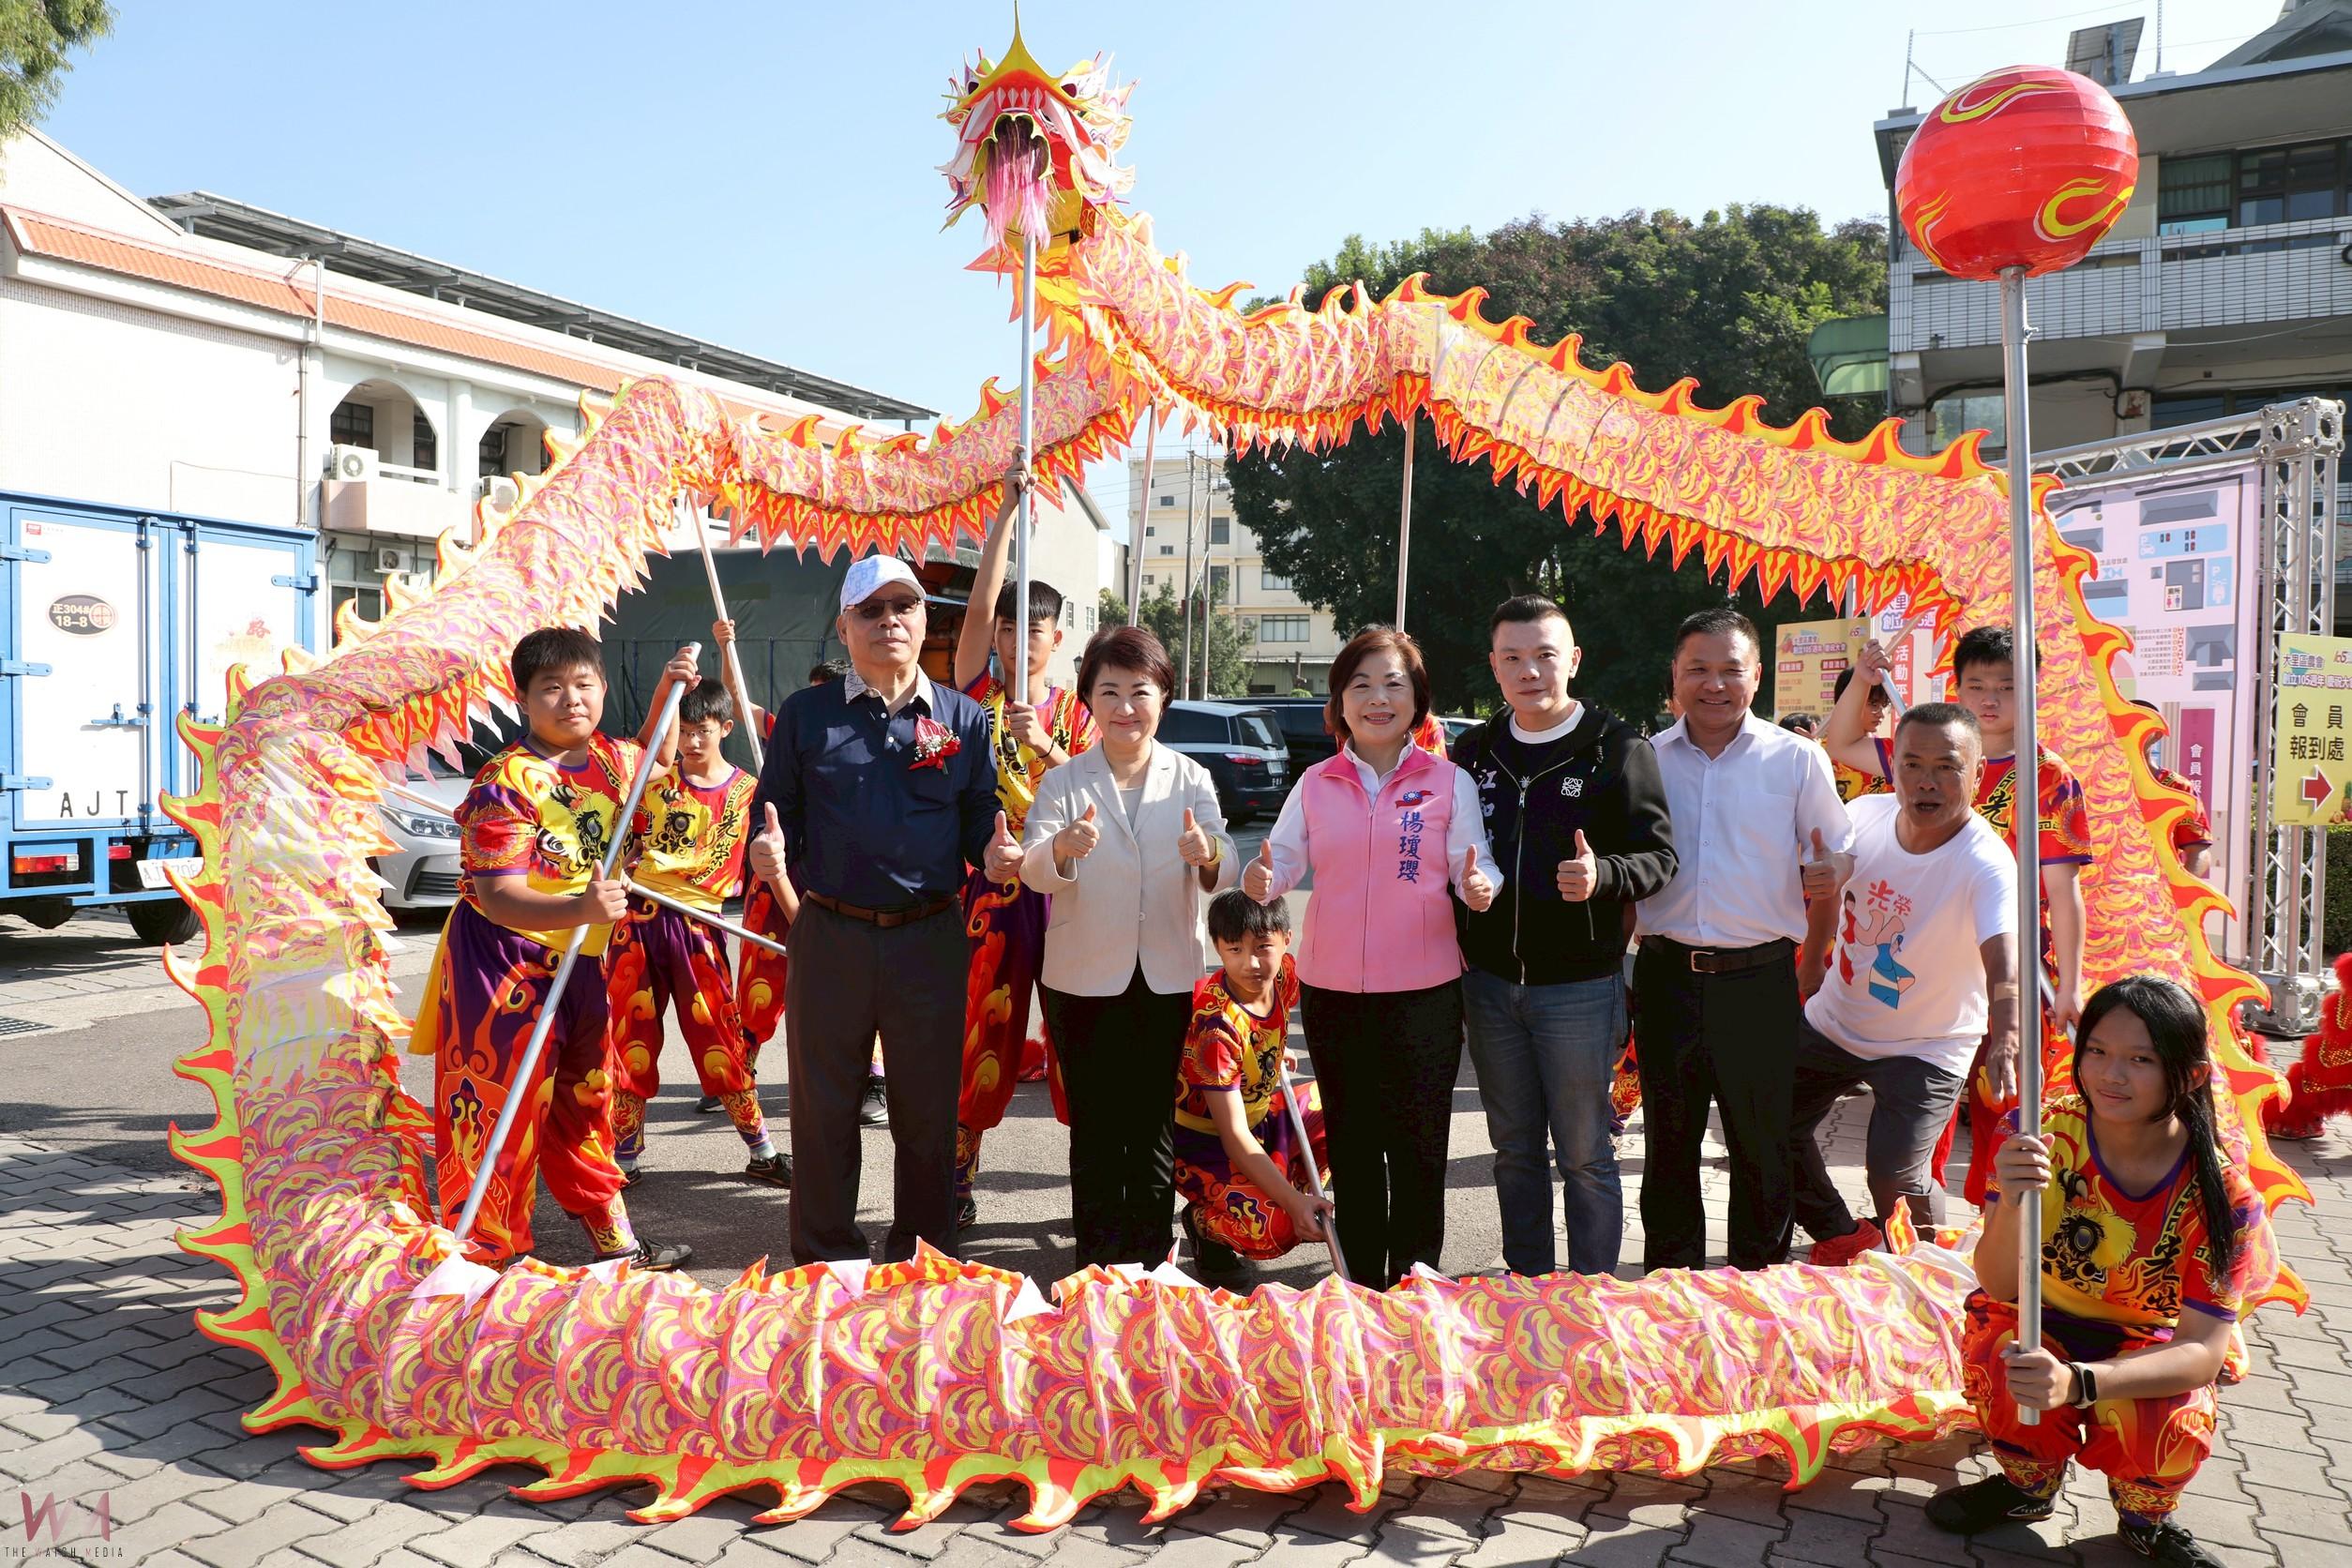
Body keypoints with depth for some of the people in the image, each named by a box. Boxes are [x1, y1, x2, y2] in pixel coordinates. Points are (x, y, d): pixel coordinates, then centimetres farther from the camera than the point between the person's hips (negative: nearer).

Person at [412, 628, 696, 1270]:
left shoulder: (612, 760, 4)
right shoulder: (505, 783, -20)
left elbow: (652, 754, 31)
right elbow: (498, 900, -27)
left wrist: (667, 689, 16)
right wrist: (581, 908, -43)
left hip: (580, 964, 8)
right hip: (504, 964, -8)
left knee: (585, 1107, 19)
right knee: (501, 1115, -4)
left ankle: (615, 1241, 32)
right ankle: (486, 1260, 9)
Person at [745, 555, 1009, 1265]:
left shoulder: (963, 718, 8)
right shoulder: (806, 714, 6)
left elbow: (979, 817, 9)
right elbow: (778, 811, 6)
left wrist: (993, 851, -13)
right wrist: (769, 849, -16)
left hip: (930, 938, 0)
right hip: (830, 933, 0)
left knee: (927, 1107, 9)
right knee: (824, 1105, 9)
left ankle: (924, 1256, 25)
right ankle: (825, 1259, 25)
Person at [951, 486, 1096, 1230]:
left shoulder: (1075, 712, 8)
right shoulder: (977, 693, 3)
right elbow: (981, 600, -9)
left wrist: (1043, 745, -19)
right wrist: (1008, 508, -10)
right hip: (989, 884, -1)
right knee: (980, 1034, 4)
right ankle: (956, 1178, 18)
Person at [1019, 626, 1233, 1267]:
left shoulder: (1191, 779, 3)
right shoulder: (1063, 782, 0)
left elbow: (1224, 870, -9)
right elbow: (1034, 872, -13)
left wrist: (1208, 856, -33)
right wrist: (1062, 849, -36)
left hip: (1167, 978, 1)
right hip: (1083, 977, -1)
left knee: (1153, 1125, 10)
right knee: (1094, 1127, 7)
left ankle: (1150, 1256, 23)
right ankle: (1097, 1257, 20)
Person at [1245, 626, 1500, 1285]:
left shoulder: (1449, 782, 1)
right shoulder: (1316, 783, 7)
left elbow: (1476, 867, -1)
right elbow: (1286, 858, 4)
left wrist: (1479, 885, -23)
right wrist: (1262, 880, -18)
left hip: (1422, 992, -2)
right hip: (1331, 990, 3)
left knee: (1417, 1150, 2)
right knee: (1351, 1146, 13)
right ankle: (1360, 1286, 26)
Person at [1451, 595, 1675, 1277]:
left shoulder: (1617, 748, -6)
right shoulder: (1473, 751, 8)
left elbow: (1660, 855, -7)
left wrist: (1603, 876, -28)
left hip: (1579, 985, -4)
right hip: (1490, 983, 4)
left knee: (1584, 1154, 6)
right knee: (1515, 1149, 15)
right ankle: (1527, 1284, 29)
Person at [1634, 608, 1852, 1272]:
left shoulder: (1797, 760, 0)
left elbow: (1827, 869, 7)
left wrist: (1813, 965, 3)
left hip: (1759, 978, -2)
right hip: (1667, 975, 2)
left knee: (1761, 1144, 9)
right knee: (1669, 1144, 13)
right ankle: (1670, 1287, 28)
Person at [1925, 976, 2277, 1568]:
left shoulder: (2221, 1192, -21)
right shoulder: (2044, 1131, -20)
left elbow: (2202, 1351, -24)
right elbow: (2001, 1286, -24)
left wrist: (2078, 1382, -42)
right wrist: (2010, 1202, -46)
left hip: (2153, 1350, 0)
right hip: (2039, 1321, 1)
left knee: (2172, 1429, -31)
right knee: (2001, 1363, -31)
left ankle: (2144, 1517, 8)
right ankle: (2031, 1481, 6)